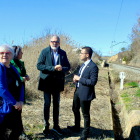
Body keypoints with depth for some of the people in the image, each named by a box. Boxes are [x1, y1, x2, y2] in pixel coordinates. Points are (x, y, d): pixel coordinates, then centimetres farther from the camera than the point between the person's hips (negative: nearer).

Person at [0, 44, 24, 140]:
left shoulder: (13, 69, 11)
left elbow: (20, 86, 10)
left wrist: (21, 101, -5)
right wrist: (14, 102, -17)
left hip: (15, 107, 7)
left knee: (18, 129, 14)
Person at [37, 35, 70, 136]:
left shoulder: (63, 53, 4)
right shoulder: (44, 51, -5)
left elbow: (68, 66, 6)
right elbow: (39, 65, -12)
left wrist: (62, 68, -18)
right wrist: (53, 68, -22)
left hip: (58, 83, 3)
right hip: (47, 82, -3)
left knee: (56, 105, 13)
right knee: (47, 104, 7)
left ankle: (56, 125, 28)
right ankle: (46, 126, 23)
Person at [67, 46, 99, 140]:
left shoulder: (93, 67, -20)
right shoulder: (84, 64, 9)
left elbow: (93, 82, -25)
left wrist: (79, 78, -21)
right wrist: (76, 78, 1)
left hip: (85, 93, -10)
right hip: (78, 91, 10)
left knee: (85, 114, 7)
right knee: (75, 110, 25)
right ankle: (77, 128, 48)